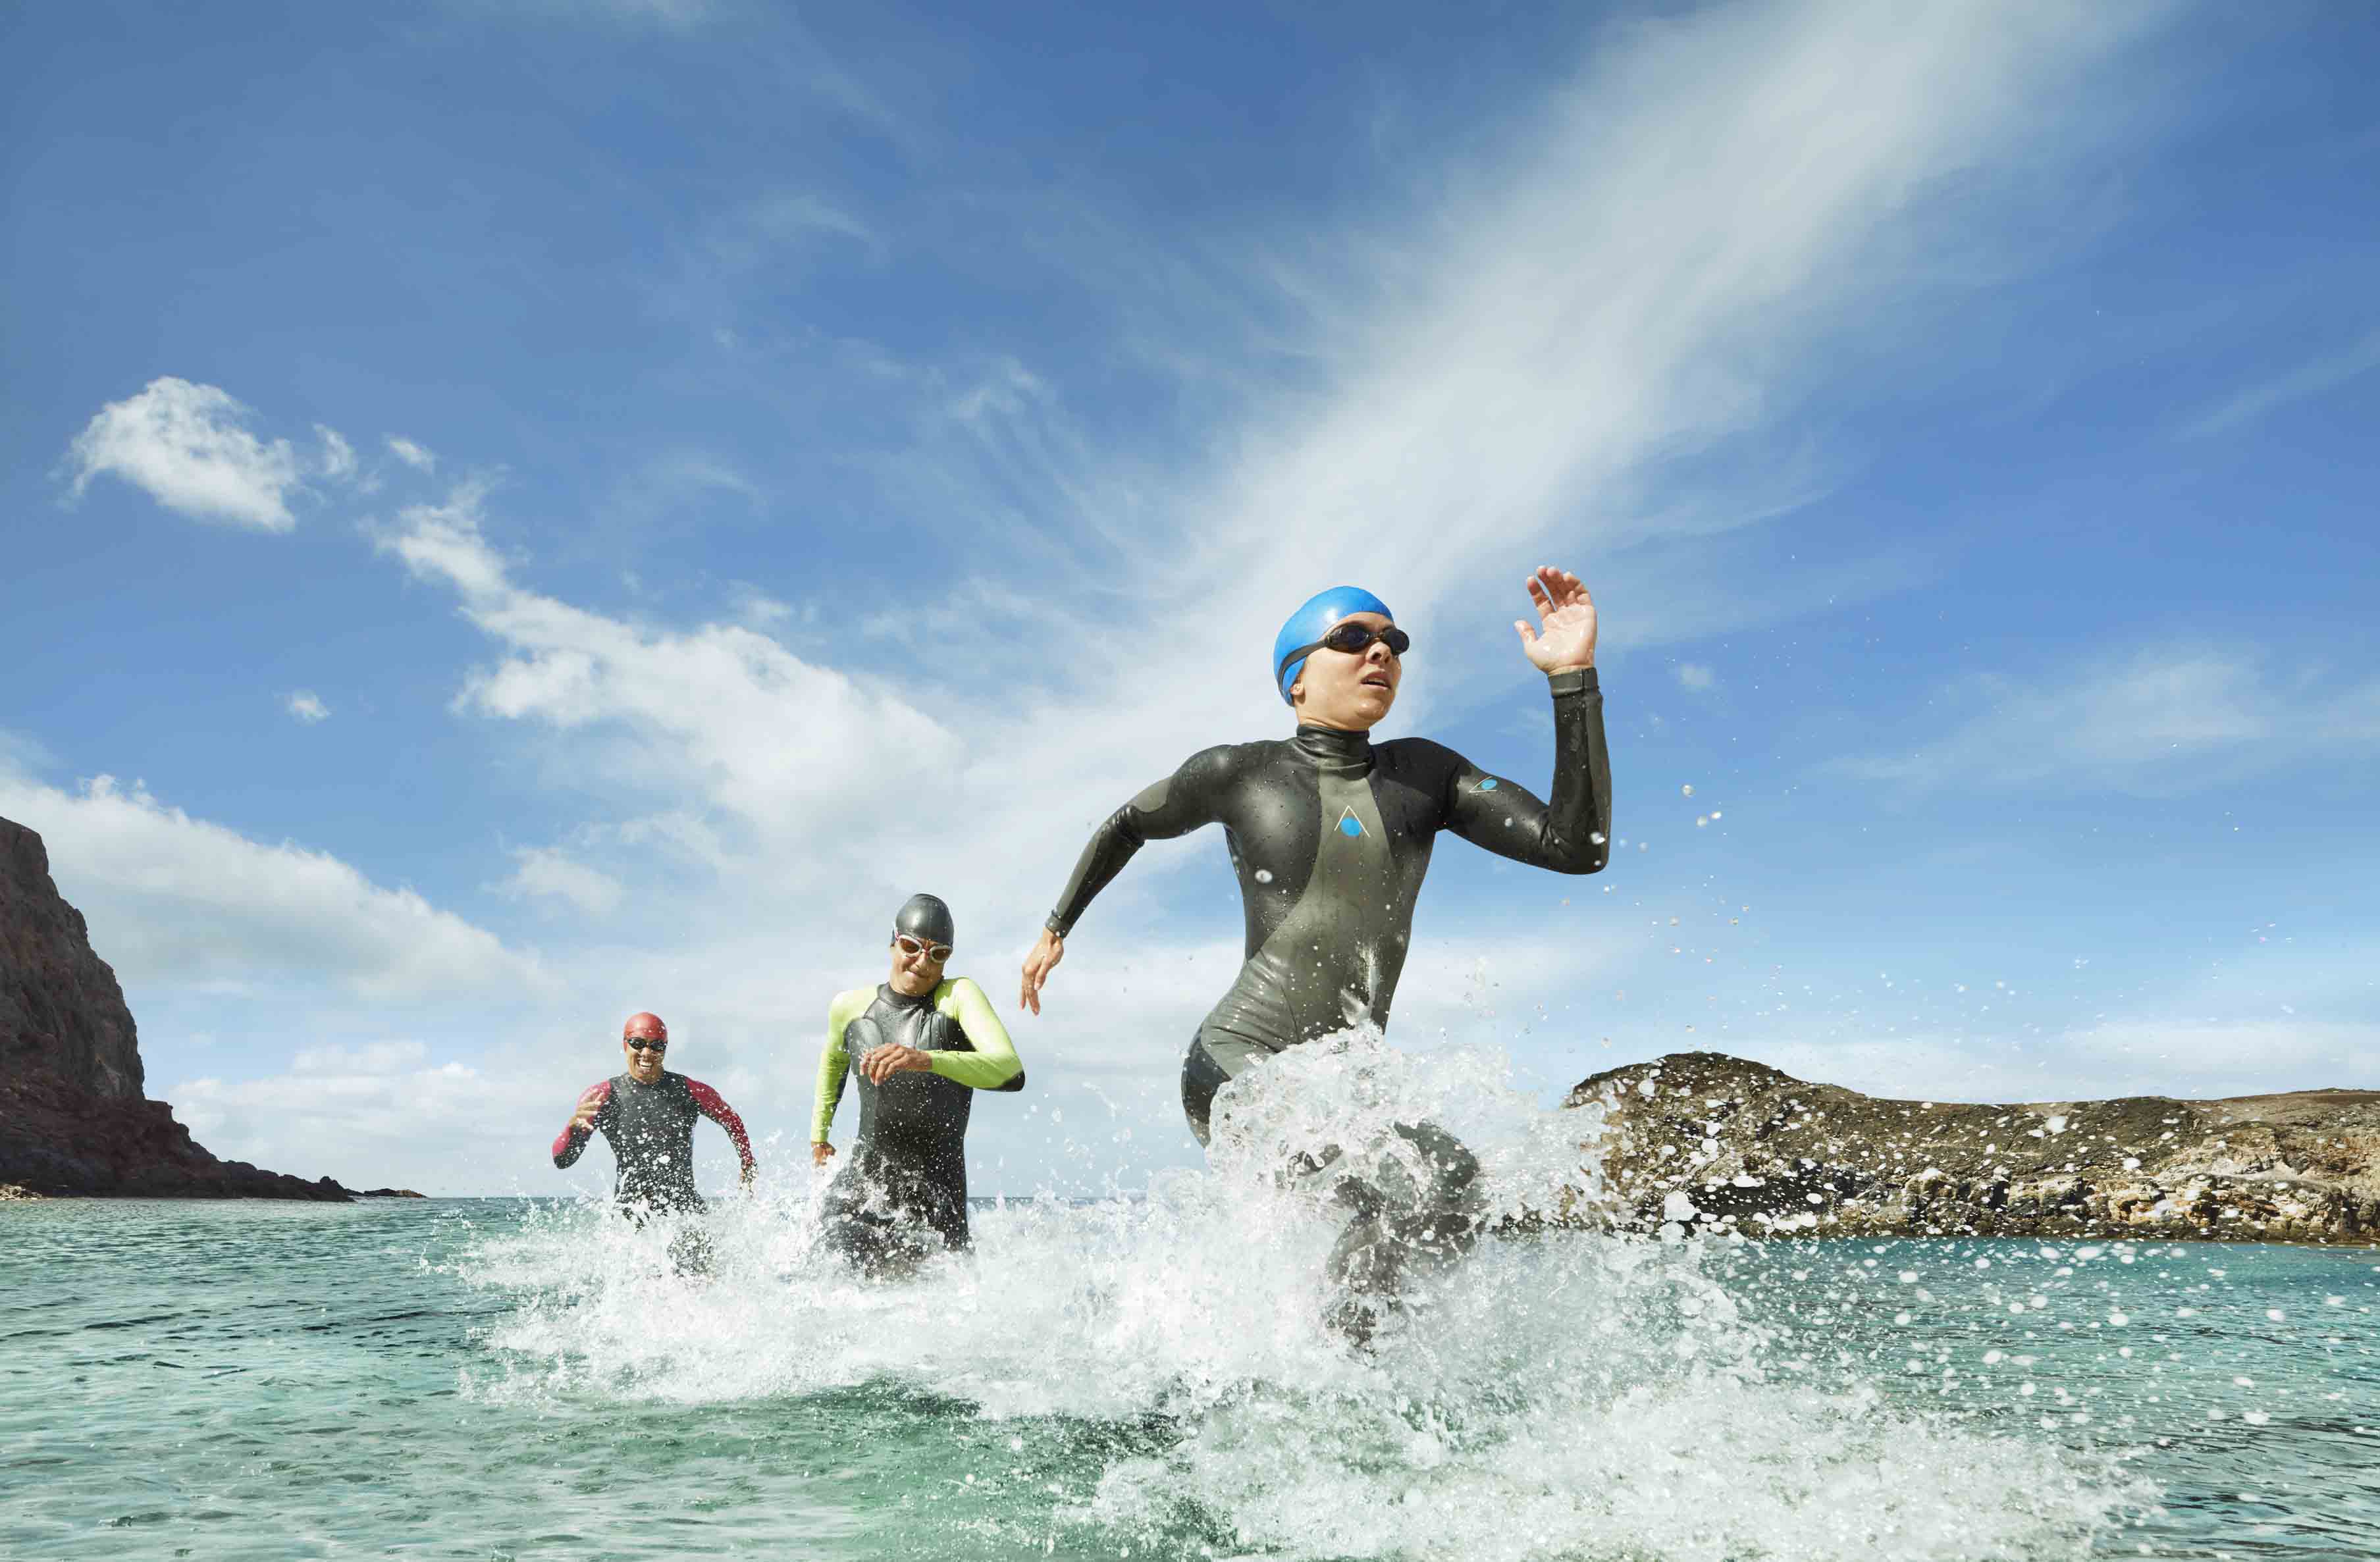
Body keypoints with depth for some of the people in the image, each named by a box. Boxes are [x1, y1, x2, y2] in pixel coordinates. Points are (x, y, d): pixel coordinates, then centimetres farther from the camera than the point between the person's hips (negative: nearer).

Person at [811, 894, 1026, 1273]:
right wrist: (819, 1131, 38)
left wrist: (927, 1060, -40)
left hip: (937, 1193, -2)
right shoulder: (849, 1006, 6)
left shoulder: (958, 996, -7)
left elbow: (1011, 1073, -25)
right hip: (861, 1182, 2)